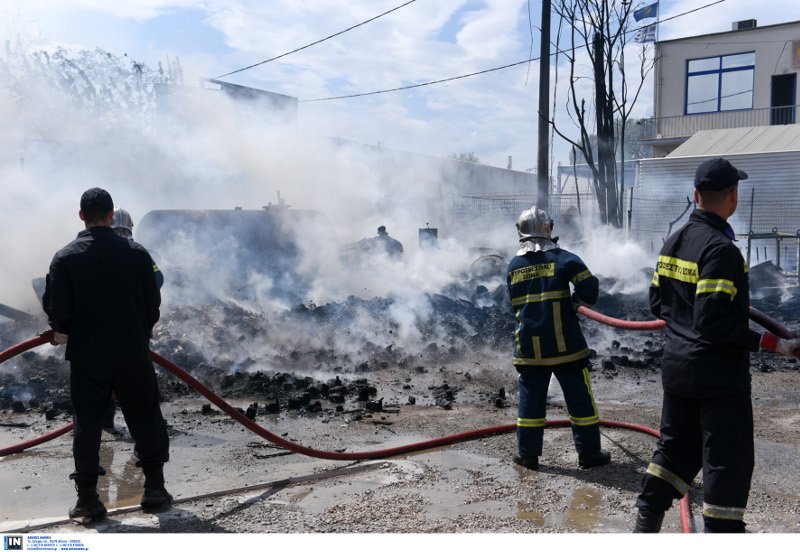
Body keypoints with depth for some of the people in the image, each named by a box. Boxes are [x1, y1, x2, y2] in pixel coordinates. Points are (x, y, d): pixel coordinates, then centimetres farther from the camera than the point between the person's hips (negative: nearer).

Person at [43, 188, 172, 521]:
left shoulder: (65, 257, -6)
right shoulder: (136, 253, -5)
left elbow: (56, 309, -7)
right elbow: (153, 304, -1)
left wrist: (63, 330, 15)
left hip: (85, 357, 0)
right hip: (133, 354, 0)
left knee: (86, 425, 11)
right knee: (146, 420, 12)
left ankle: (87, 500, 15)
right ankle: (154, 490, 17)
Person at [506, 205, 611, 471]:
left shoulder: (514, 266, 5)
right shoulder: (562, 258, -7)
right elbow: (589, 286, -16)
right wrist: (576, 301, 3)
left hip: (529, 346, 3)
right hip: (565, 344, -3)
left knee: (531, 398, 10)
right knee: (579, 397, 8)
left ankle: (528, 454, 15)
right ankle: (589, 452, 15)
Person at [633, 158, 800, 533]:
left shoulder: (674, 241, 5)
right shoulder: (721, 248, -20)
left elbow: (657, 302, 12)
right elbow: (712, 323, -25)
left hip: (676, 365, 9)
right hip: (717, 372, -8)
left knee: (676, 448, 20)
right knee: (728, 462, 3)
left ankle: (645, 526, 26)